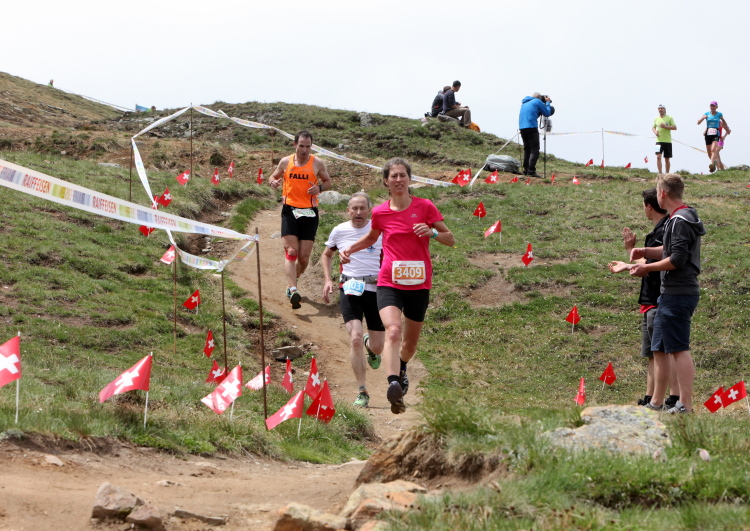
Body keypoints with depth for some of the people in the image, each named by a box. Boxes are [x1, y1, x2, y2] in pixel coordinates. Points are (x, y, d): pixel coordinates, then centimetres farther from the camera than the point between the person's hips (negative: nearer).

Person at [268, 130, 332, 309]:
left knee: (304, 256, 2)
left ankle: (291, 284, 29)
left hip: (309, 213, 1)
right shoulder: (286, 162, 5)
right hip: (289, 210, -1)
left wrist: (319, 188, -7)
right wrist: (273, 182, -7)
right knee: (291, 252, -14)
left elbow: (328, 182, 16)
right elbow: (273, 177, 18)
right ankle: (293, 290, -25)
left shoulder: (317, 163, 4)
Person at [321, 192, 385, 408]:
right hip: (350, 290, 0)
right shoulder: (339, 231, 4)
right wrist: (327, 280, 7)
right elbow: (327, 255, 21)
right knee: (355, 338, -18)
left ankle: (370, 346, 47)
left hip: (376, 290, 0)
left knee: (377, 347, 5)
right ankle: (362, 392, -10)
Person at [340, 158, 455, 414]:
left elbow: (450, 239, 3)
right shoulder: (380, 213, 4)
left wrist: (432, 232, -17)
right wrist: (349, 249, 9)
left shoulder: (425, 207, -1)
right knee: (393, 330, -27)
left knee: (410, 342, 14)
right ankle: (394, 384, -41)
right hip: (389, 283, -1)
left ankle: (402, 368, 48)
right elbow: (371, 238, 26)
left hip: (418, 284, 1)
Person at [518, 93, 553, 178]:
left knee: (527, 149, 16)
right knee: (534, 150, -7)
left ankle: (526, 170, 14)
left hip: (522, 127, 7)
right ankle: (531, 171, -17)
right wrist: (547, 103, 21)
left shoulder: (524, 103, 24)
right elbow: (547, 113, 8)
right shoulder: (538, 102, 4)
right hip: (531, 127, -7)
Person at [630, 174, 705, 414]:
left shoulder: (680, 221, -15)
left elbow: (677, 259, -20)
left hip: (678, 294, -11)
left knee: (679, 349, -10)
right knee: (659, 349, 15)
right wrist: (645, 252, 12)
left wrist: (648, 268, -10)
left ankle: (686, 405, -10)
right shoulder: (686, 218, 17)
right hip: (672, 293, 11)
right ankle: (655, 403, 21)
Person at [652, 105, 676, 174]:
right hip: (659, 140, 1)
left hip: (667, 141, -1)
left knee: (667, 159, 7)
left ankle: (667, 173, 17)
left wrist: (666, 127, -15)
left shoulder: (669, 118, 1)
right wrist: (655, 131, 0)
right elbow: (653, 127, 23)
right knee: (658, 157, -17)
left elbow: (675, 127, -2)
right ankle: (660, 173, -17)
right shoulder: (656, 119, 9)